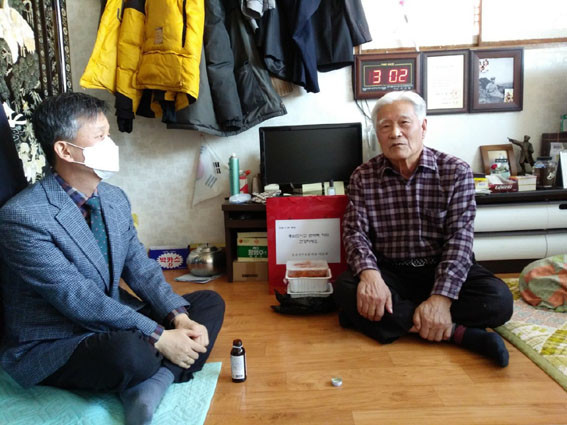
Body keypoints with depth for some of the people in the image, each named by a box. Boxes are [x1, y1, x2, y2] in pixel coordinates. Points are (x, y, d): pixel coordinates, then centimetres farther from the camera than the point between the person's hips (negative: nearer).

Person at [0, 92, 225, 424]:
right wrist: (158, 337, -27)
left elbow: (141, 268, 0)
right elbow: (79, 300, -27)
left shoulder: (115, 198, 1)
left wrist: (179, 318, -15)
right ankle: (159, 372, -3)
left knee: (210, 302, 0)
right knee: (134, 352, -39)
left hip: (115, 324, 8)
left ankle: (155, 381, -19)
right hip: (49, 346, -7)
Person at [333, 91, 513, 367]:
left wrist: (441, 298, -26)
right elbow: (355, 231, -7)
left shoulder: (456, 172, -5)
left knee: (498, 299, -27)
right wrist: (369, 273, -29)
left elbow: (459, 237, -12)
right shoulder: (363, 177, 0)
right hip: (389, 273, 1)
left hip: (441, 270, 0)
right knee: (346, 290, -29)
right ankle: (455, 332, -25)